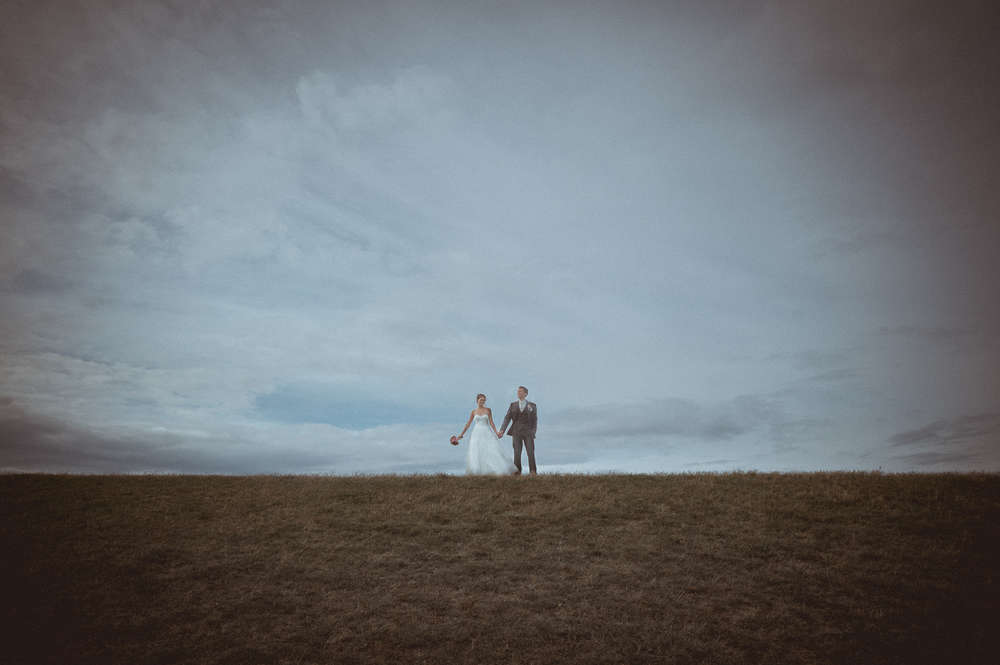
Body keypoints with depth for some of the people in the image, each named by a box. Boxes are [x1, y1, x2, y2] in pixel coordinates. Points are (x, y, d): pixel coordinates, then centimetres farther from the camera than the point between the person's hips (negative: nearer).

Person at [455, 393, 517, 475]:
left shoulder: (488, 410, 5)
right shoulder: (473, 412, 7)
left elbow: (491, 422, 3)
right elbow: (468, 424, 12)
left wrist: (496, 432, -8)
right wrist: (461, 434, 11)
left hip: (487, 433, -1)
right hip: (477, 433, 1)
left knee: (492, 452, -11)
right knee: (476, 453, -8)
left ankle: (501, 471, -9)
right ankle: (477, 472, -3)